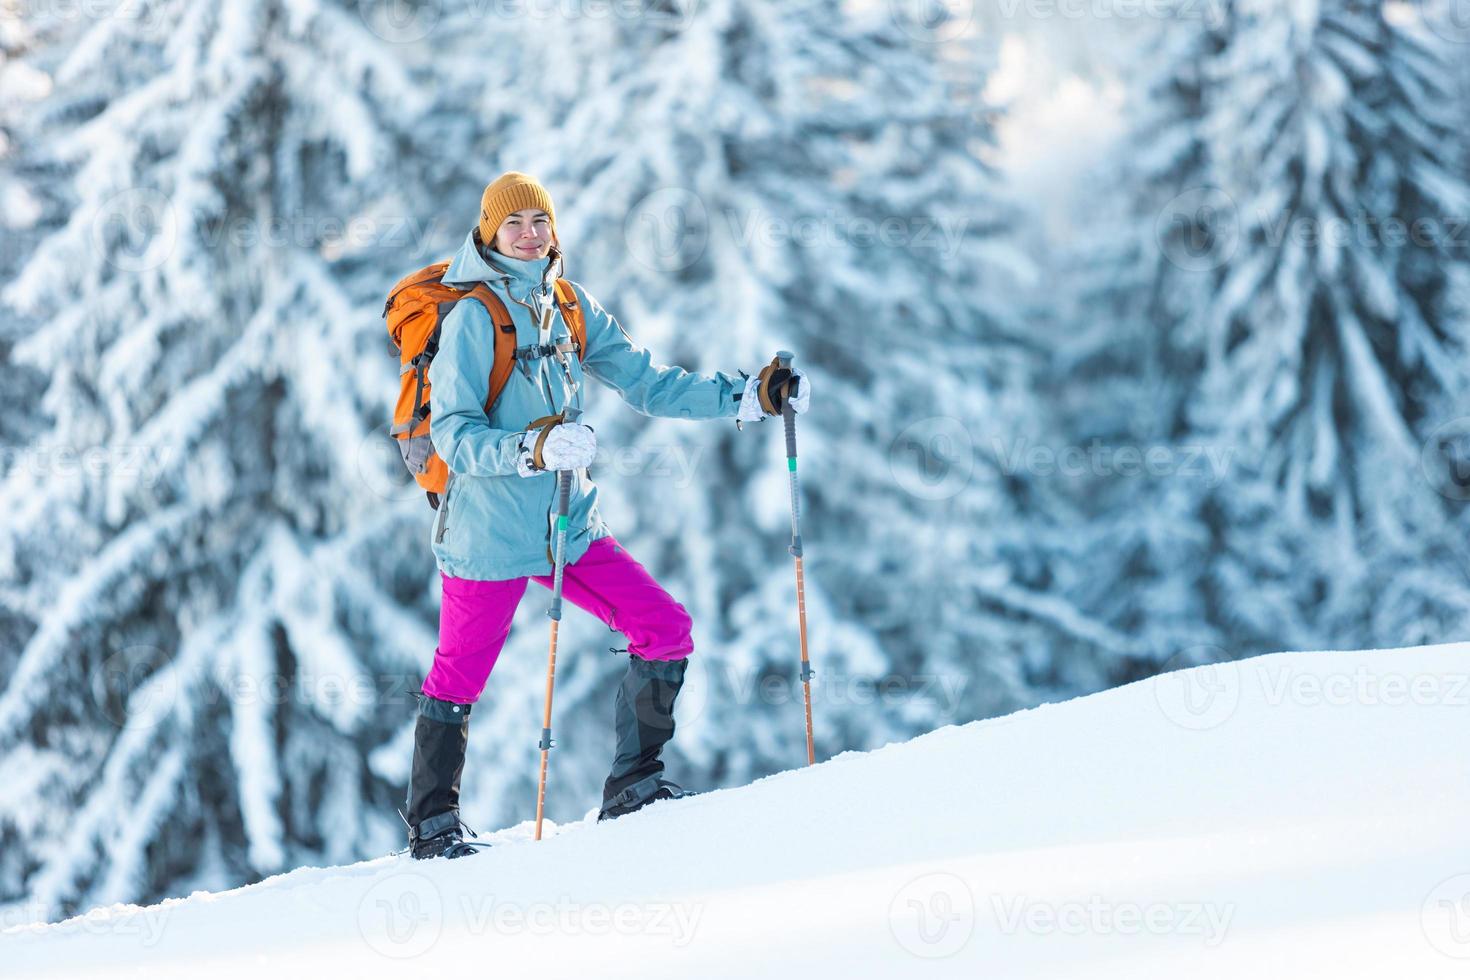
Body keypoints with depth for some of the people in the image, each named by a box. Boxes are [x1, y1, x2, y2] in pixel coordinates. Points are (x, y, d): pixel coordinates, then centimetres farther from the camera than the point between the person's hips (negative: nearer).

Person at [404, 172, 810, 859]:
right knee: (458, 678, 1)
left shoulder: (570, 306, 8)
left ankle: (632, 790, 11)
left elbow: (646, 384, 11)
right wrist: (532, 449, -34)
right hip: (488, 529, -6)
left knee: (667, 632, 1)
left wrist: (748, 395, 4)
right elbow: (451, 433, -18)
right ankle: (431, 826, 18)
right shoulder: (473, 315, -12)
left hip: (567, 521, 7)